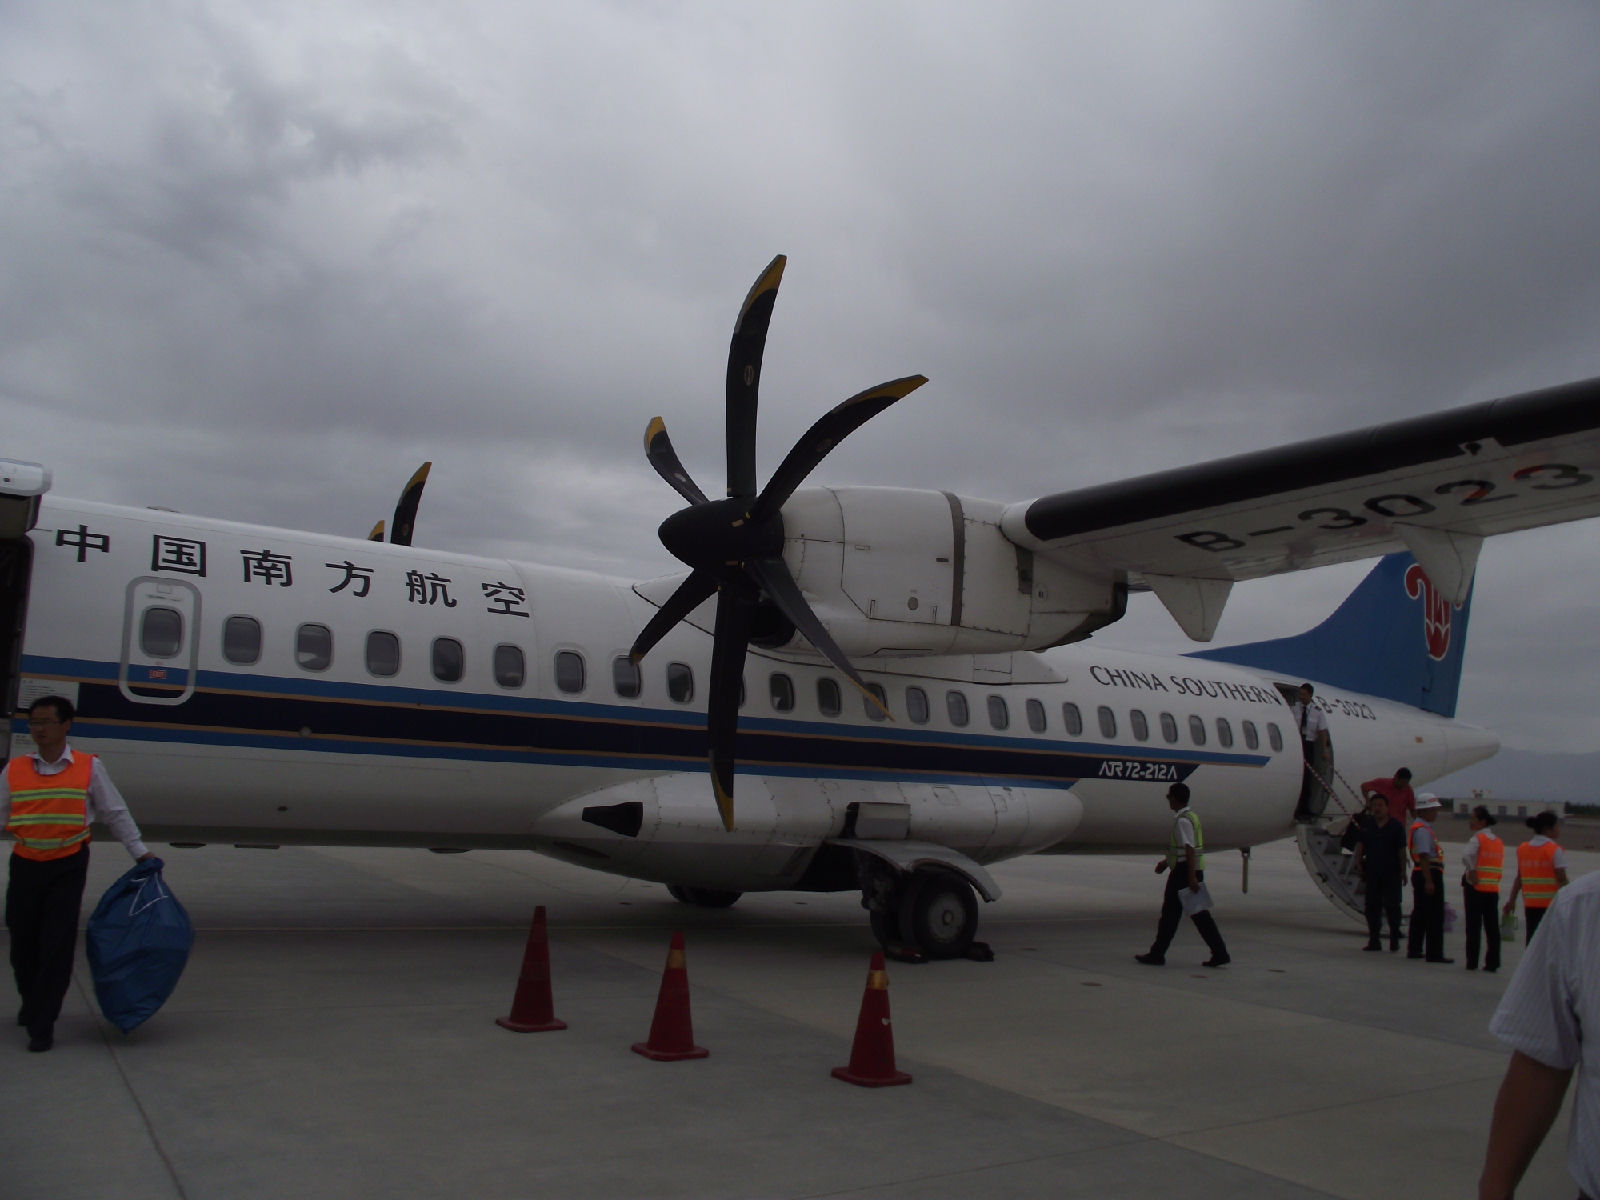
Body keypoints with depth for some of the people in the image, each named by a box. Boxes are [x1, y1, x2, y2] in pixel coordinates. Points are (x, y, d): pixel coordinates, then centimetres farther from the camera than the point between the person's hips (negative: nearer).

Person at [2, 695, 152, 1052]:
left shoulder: (89, 768, 1)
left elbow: (115, 813, 8)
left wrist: (139, 851, 8)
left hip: (68, 866, -2)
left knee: (58, 945, -6)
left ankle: (43, 1025, 1)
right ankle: (32, 1004, 36)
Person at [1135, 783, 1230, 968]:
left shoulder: (1183, 820, -16)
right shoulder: (1192, 816, 15)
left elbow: (1190, 850, -22)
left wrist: (1191, 877, -25)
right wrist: (1166, 862, 28)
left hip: (1184, 870, -9)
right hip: (1195, 870, 9)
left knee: (1170, 912, 0)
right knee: (1199, 913, 9)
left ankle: (1157, 953, 8)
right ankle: (1220, 952, 5)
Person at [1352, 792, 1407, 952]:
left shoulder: (1396, 826, -1)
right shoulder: (1367, 824, 7)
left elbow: (1401, 850, -1)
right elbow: (1360, 845, 8)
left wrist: (1403, 870, -3)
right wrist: (1358, 864, 1)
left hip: (1391, 874, -3)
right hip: (1372, 872, 3)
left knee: (1392, 906, -1)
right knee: (1371, 907, 6)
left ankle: (1394, 940, 11)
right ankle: (1373, 941, 14)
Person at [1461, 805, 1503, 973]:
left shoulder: (1477, 839, -10)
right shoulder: (1499, 842, 11)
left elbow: (1466, 855, -28)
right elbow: (1501, 861, 9)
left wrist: (1472, 872, -16)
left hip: (1475, 887, -5)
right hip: (1493, 888, 5)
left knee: (1473, 925, 0)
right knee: (1492, 927, 8)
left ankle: (1472, 962, 2)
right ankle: (1492, 963, 9)